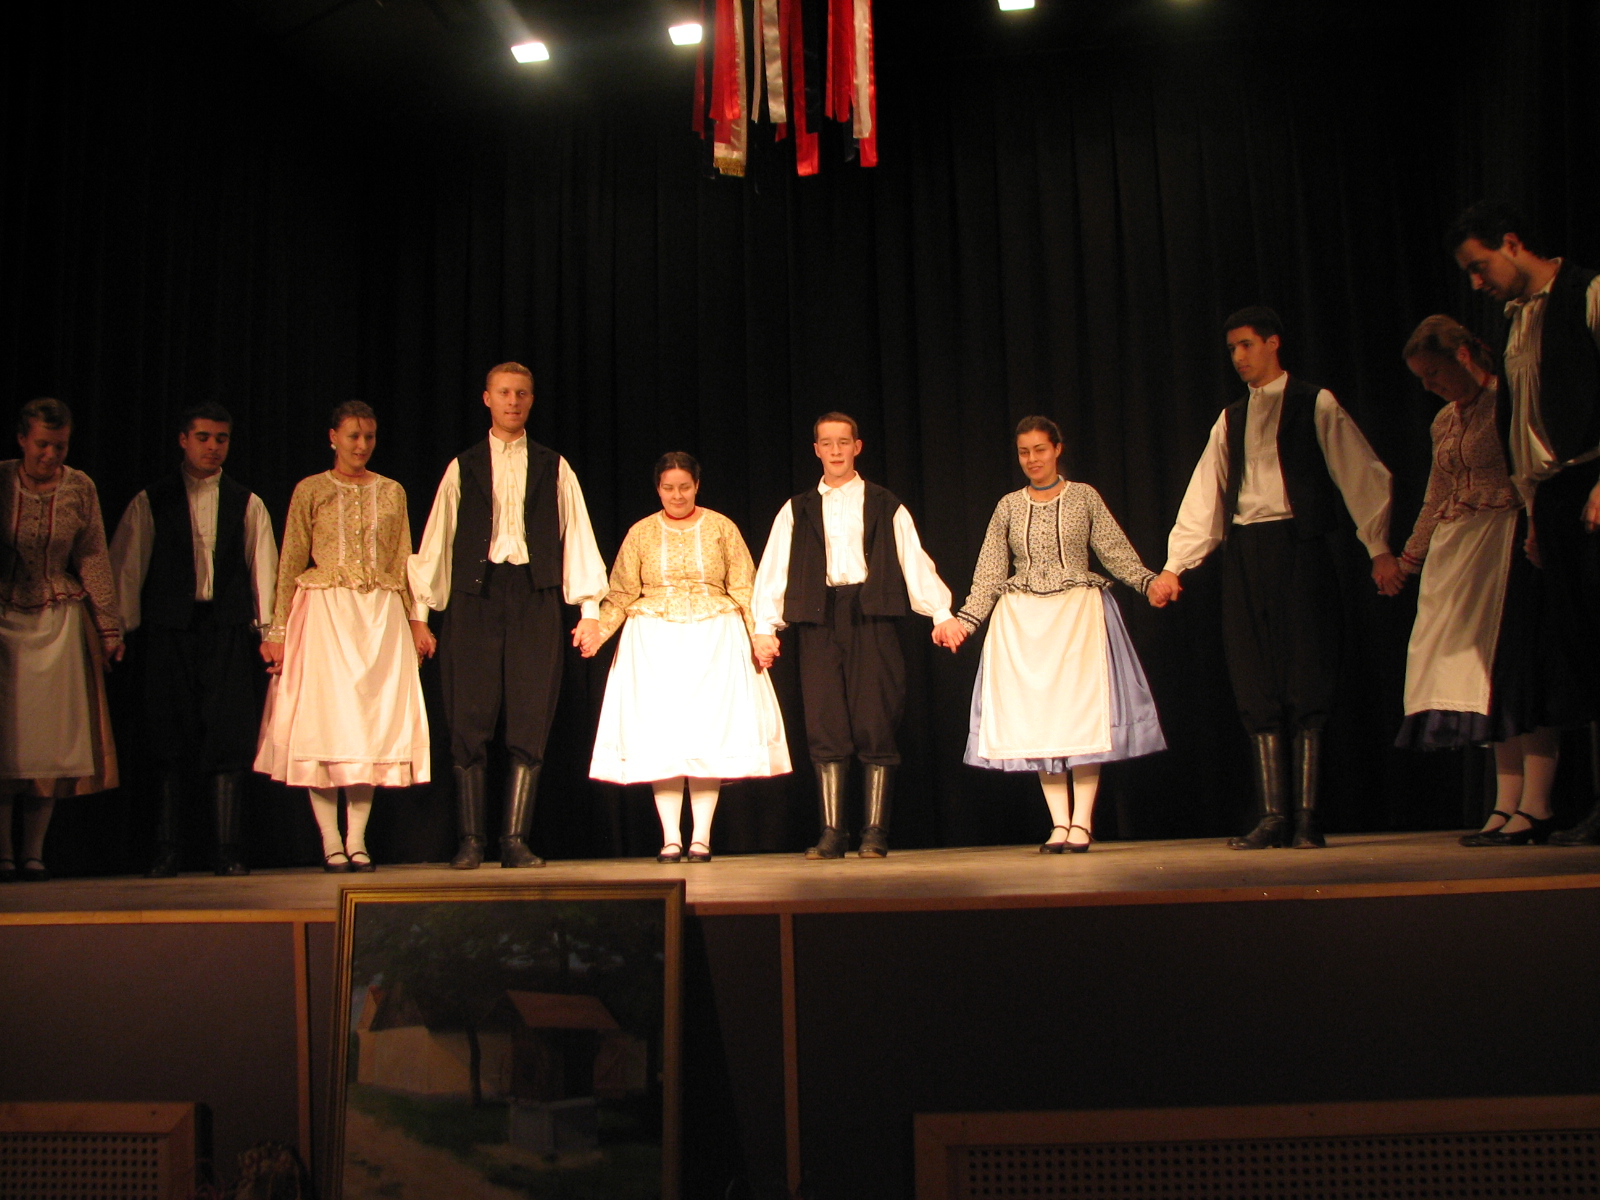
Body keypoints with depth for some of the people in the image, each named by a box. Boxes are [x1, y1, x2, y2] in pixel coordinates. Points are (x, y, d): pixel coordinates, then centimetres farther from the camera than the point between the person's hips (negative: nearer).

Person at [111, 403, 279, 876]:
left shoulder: (246, 503, 12)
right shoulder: (151, 502, 9)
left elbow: (263, 566, 9)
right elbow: (126, 566, 8)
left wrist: (268, 629, 1)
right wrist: (119, 628, 2)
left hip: (229, 629, 0)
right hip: (170, 630, 0)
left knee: (228, 741, -4)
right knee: (170, 742, 1)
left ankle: (229, 851, 0)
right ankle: (165, 851, 8)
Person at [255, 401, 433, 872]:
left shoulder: (391, 492, 12)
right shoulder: (311, 491, 4)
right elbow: (291, 563, 3)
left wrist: (417, 619, 5)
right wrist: (277, 630, -1)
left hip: (380, 616, 2)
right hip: (324, 614, -2)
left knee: (373, 723, 0)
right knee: (323, 719, -6)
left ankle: (358, 840, 5)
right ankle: (330, 840, 0)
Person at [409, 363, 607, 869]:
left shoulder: (554, 468, 14)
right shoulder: (463, 467, 13)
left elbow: (577, 536, 10)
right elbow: (437, 541, 11)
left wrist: (589, 608, 2)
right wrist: (420, 613, 5)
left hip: (534, 598, 0)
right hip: (475, 599, 0)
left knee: (530, 726, -3)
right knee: (469, 723, -3)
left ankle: (515, 840, 2)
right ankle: (471, 841, 3)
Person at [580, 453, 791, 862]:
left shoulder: (721, 528, 8)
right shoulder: (641, 533, 10)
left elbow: (744, 590, 6)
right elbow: (621, 594, 9)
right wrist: (598, 630, -6)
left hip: (714, 639, -1)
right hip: (655, 641, 1)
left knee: (708, 731, -6)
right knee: (660, 734, -5)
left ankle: (701, 838, -1)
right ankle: (670, 838, 0)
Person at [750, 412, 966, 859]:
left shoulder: (885, 506, 13)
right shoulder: (797, 510, 17)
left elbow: (915, 562, 6)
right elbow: (772, 571, 12)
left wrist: (942, 613, -6)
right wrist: (764, 626, 1)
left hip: (872, 618, -1)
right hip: (819, 620, 1)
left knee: (875, 725, -5)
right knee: (825, 726, -4)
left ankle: (875, 832, 2)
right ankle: (832, 833, 1)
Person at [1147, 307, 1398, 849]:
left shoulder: (1316, 405, 5)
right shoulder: (1231, 419, 19)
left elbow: (1361, 475, -1)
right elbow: (1204, 496, 15)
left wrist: (1378, 547, -11)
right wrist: (1174, 565, 8)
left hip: (1298, 548, -4)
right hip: (1244, 555, 5)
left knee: (1306, 682, -6)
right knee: (1257, 688, 1)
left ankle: (1306, 815, 0)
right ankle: (1272, 816, 3)